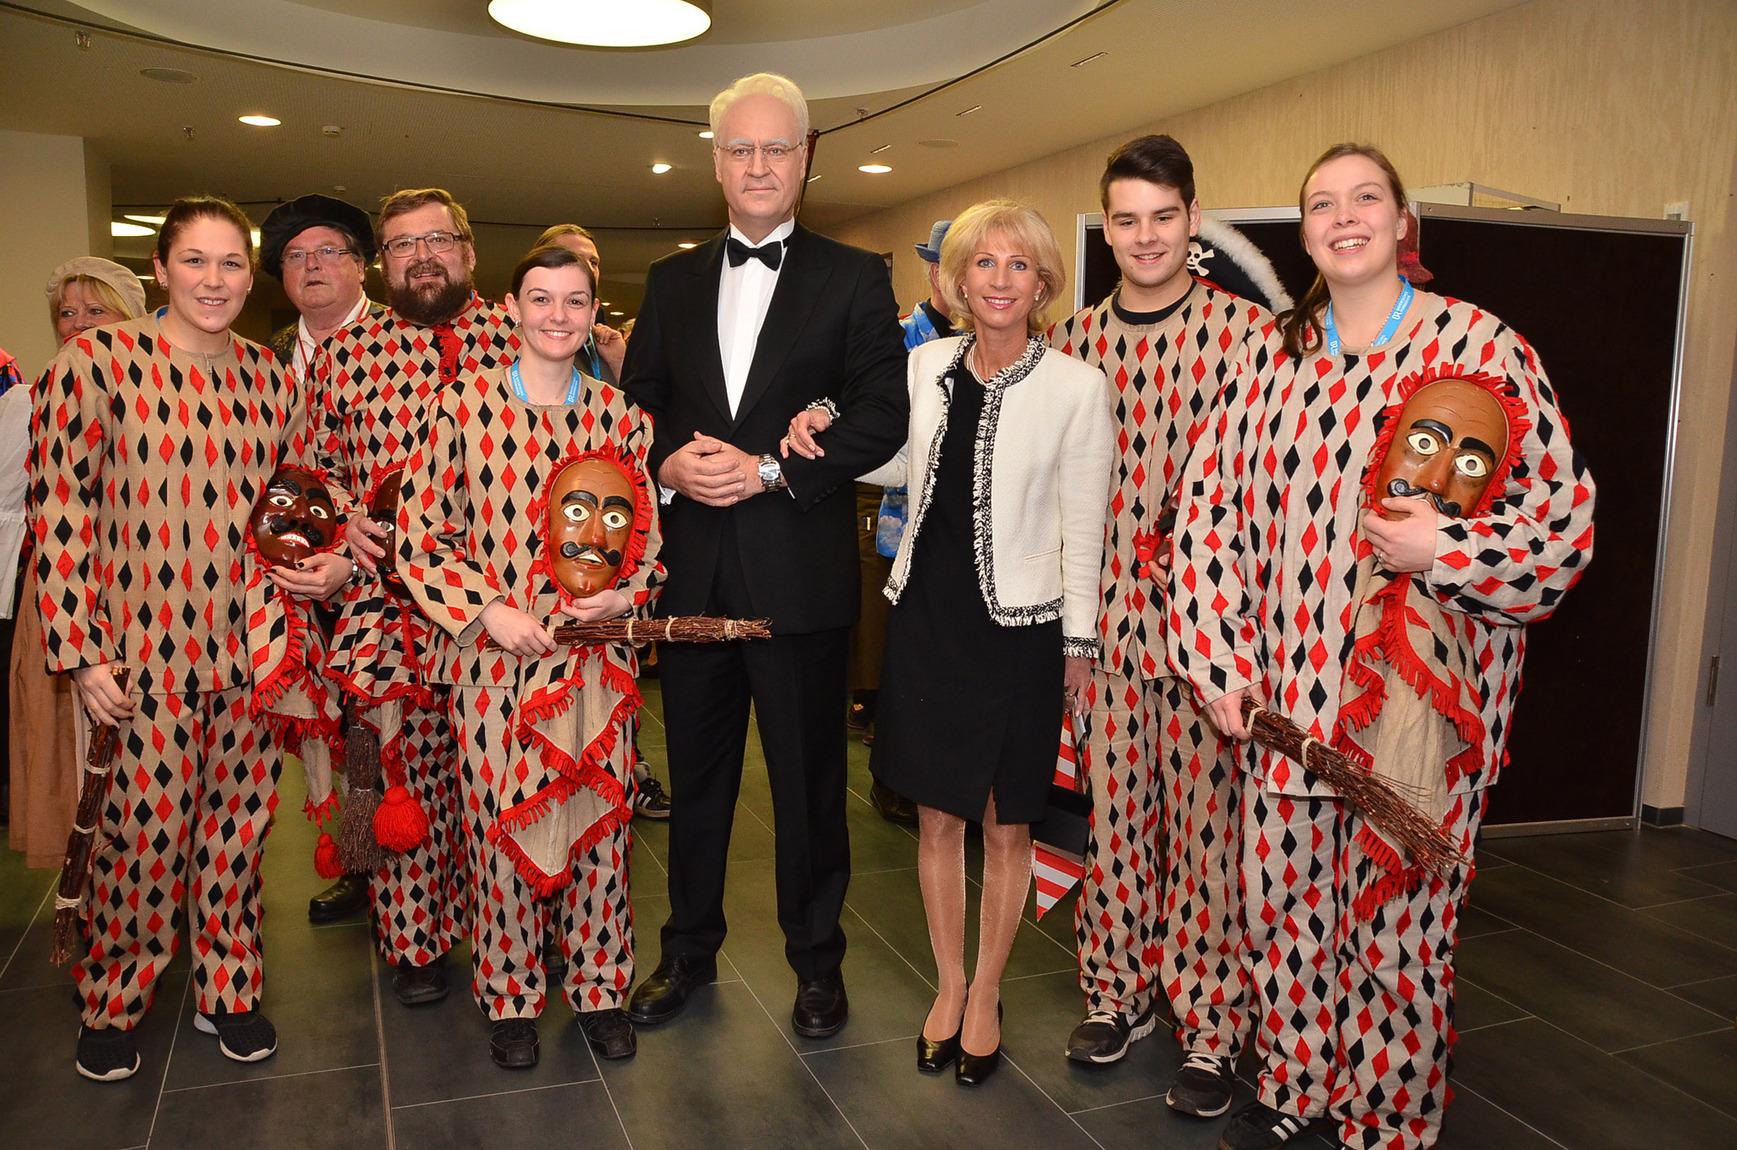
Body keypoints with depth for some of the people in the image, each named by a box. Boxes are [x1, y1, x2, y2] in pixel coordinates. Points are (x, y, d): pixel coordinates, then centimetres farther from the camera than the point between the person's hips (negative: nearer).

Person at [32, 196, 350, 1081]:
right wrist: (79, 652, -9)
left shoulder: (272, 378, 8)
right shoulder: (96, 361, -6)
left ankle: (227, 992, 32)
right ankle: (112, 1001, 30)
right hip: (145, 648, -4)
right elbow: (61, 510, -7)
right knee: (145, 830, 4)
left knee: (238, 823, 12)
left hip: (253, 644, 4)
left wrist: (324, 566, 0)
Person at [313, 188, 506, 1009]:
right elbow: (318, 460, 15)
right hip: (391, 588, 1)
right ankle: (415, 938, 21)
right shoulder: (347, 350, 11)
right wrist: (345, 516, -2)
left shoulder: (520, 337, 6)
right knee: (407, 766, 6)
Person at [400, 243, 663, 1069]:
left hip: (597, 657, 2)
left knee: (599, 821, 10)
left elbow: (648, 535, 11)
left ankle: (598, 987, 29)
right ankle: (510, 997, 28)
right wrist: (488, 611, -12)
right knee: (501, 824, 7)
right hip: (494, 656, -2)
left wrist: (626, 595, -8)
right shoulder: (464, 405, -3)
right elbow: (419, 535, -2)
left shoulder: (620, 417, 4)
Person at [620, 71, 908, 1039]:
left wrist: (768, 470, -16)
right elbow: (636, 405, 12)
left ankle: (818, 960, 26)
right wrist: (669, 461, -10)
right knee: (697, 771, 15)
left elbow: (883, 418, -7)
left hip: (802, 569, -3)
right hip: (694, 568, 4)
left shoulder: (855, 279, 1)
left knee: (809, 777, 7)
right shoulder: (673, 281, 13)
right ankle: (690, 949, 33)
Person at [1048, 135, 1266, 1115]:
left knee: (1207, 817, 4)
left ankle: (1212, 1024, 20)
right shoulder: (1077, 339, 8)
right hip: (1106, 616, 4)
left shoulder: (1247, 331, -4)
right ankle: (1120, 990, 31)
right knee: (1114, 806, 13)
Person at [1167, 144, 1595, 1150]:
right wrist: (1221, 662, -1)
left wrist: (1444, 549, -21)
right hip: (1288, 696, 3)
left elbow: (1567, 511, -3)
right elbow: (1210, 510, 6)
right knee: (1283, 903, 12)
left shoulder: (1481, 345, -3)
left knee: (1400, 927, 6)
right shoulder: (1274, 360, 8)